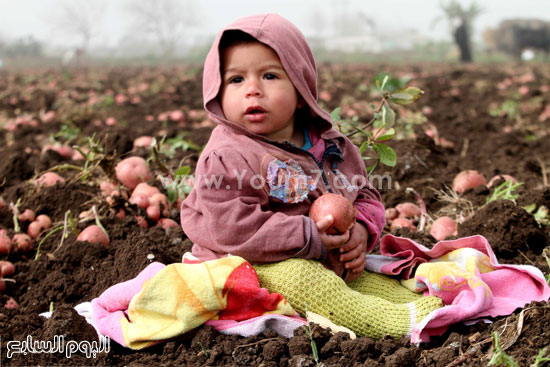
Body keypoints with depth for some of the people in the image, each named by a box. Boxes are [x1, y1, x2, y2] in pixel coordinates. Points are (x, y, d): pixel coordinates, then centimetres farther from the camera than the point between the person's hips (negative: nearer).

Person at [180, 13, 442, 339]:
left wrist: (361, 230, -6)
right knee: (296, 276, -32)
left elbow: (365, 196, 19)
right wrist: (309, 236, -24)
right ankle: (399, 324, -33)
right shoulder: (225, 158, -14)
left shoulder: (330, 145, 8)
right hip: (257, 269, -8)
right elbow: (230, 226, -24)